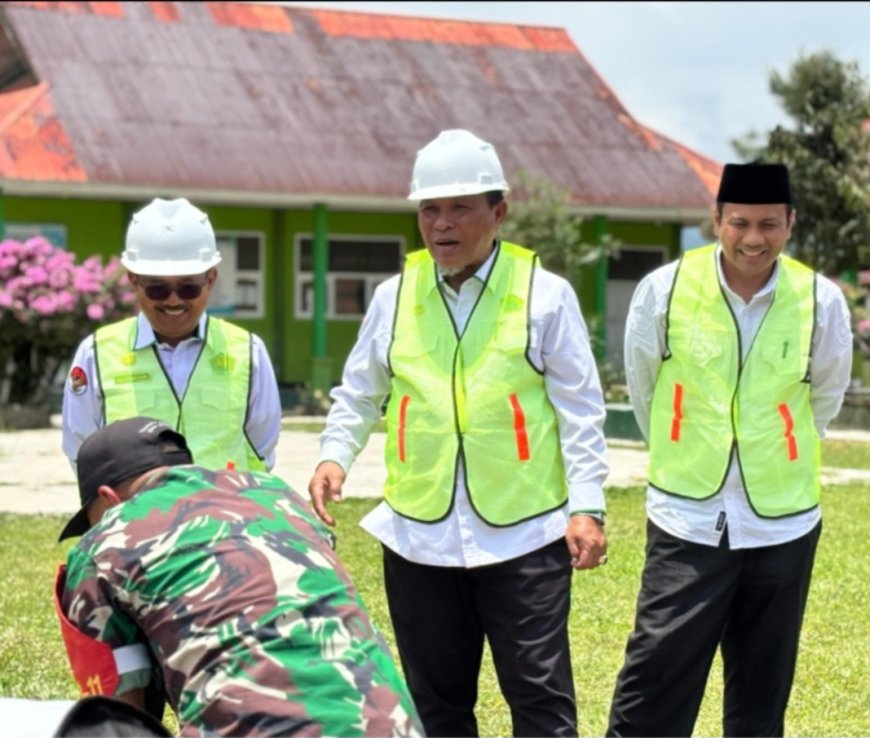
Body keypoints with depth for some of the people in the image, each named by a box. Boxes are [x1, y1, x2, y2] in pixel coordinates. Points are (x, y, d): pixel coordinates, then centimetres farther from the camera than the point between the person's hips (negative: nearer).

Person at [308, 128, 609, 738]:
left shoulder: (545, 295, -1)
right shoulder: (395, 297, 7)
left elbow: (581, 411, -1)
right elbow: (357, 395, 15)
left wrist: (586, 506, -9)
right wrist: (335, 457, -3)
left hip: (524, 535, -3)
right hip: (419, 536, 3)